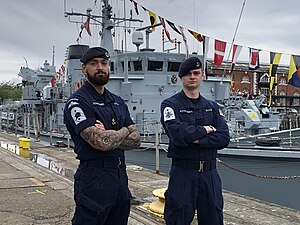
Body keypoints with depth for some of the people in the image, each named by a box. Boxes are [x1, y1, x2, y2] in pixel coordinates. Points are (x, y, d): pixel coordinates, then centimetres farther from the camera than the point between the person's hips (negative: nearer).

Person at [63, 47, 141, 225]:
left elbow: (136, 140, 5)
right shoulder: (78, 102, -10)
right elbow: (102, 142, -22)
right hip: (94, 180, -7)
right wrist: (125, 131, -3)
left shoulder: (118, 102, 14)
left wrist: (109, 136, -13)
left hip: (121, 177, 7)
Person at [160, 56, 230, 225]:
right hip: (183, 172, -4)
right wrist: (205, 130, -7)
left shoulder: (212, 107, 11)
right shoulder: (170, 104, -3)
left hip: (210, 173, 4)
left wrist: (197, 140, -15)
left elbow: (224, 138, -3)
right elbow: (178, 135, -20)